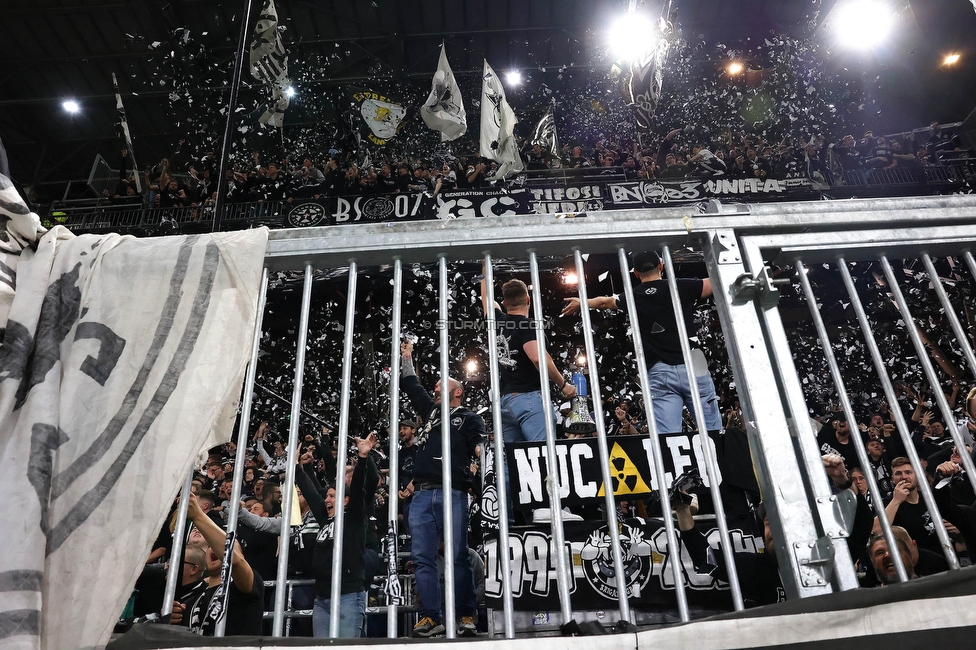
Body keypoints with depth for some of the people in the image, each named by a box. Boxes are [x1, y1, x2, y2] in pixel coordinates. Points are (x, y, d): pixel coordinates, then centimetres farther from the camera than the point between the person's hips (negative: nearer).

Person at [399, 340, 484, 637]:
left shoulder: (470, 418, 10)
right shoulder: (430, 411, 25)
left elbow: (479, 445, -6)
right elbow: (413, 387, 33)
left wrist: (480, 450, -29)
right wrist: (406, 358, 35)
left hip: (452, 494, -5)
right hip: (422, 495, 5)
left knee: (458, 557, -4)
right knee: (423, 558, 0)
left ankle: (467, 616, 3)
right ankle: (431, 617, 4)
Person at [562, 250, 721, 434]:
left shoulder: (632, 297, 11)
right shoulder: (681, 286, 2)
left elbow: (604, 301, 30)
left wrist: (581, 303, 49)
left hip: (659, 373, 1)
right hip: (692, 368, -1)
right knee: (714, 433, 5)